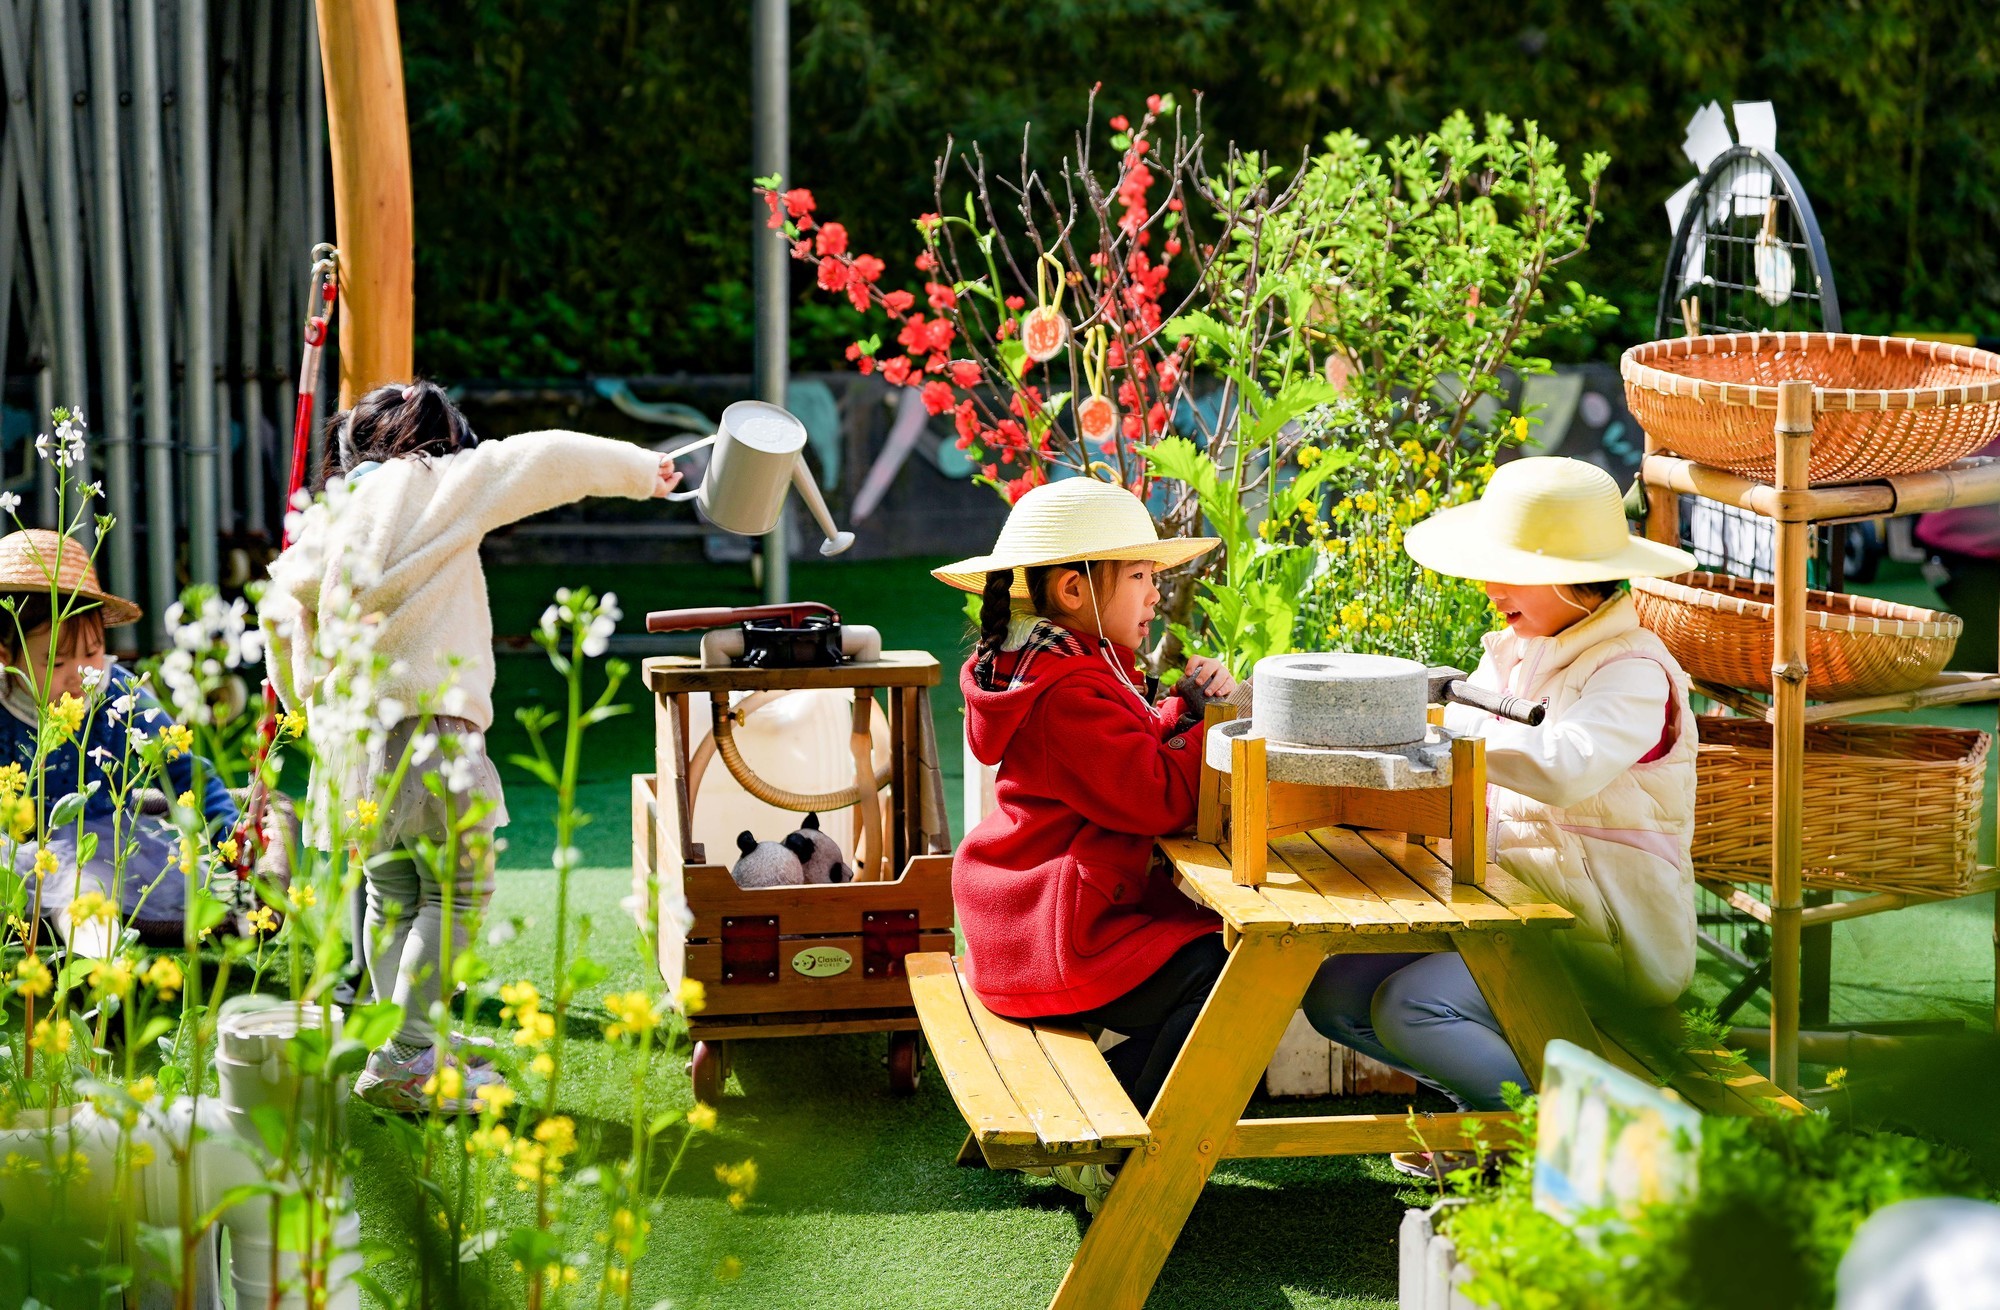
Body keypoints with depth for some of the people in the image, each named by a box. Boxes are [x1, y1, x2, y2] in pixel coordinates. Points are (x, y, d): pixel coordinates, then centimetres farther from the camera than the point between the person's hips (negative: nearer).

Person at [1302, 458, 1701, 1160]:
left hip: (1602, 939, -8)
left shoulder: (1633, 670, -15)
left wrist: (1438, 717, -30)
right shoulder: (1512, 654, 12)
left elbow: (1562, 767, -35)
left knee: (1407, 1006, -25)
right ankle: (1488, 1093, 9)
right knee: (1333, 995, -5)